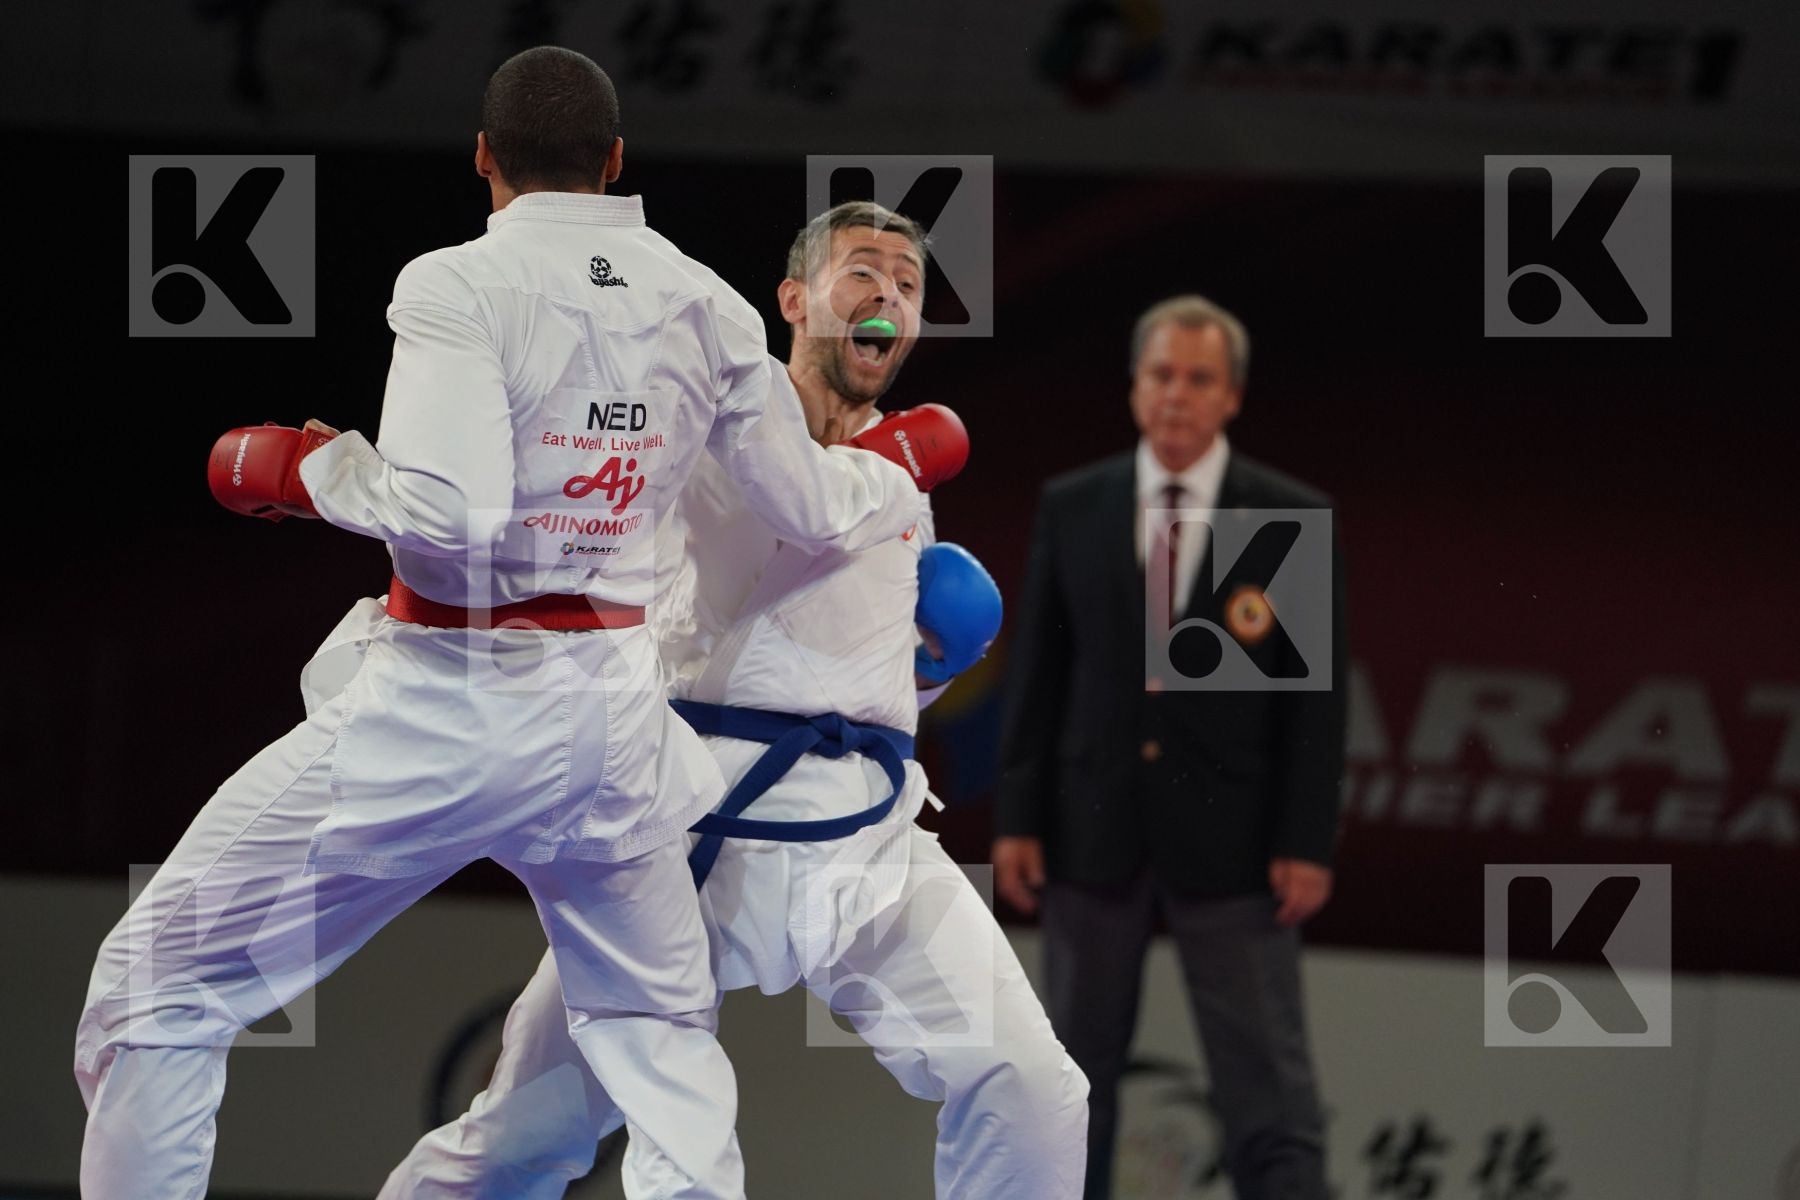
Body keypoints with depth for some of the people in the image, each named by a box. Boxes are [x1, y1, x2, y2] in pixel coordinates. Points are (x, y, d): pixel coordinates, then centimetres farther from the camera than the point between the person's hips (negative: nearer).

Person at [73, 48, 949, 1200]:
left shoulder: (461, 286, -13)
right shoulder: (705, 307, 3)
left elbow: (448, 515, -25)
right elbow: (813, 509, 12)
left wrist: (309, 468, -7)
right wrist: (897, 474, 33)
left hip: (448, 708, -5)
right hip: (610, 709, 5)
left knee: (157, 996, 4)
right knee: (661, 1044, 22)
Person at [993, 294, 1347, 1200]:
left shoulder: (1294, 519, -2)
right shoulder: (1071, 508, 3)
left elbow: (1317, 691, -3)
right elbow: (1037, 671, 5)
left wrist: (1308, 843, -9)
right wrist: (1017, 817, -1)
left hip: (1230, 840, -2)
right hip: (1094, 828, 2)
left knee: (1268, 1083, -4)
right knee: (1074, 1074, 9)